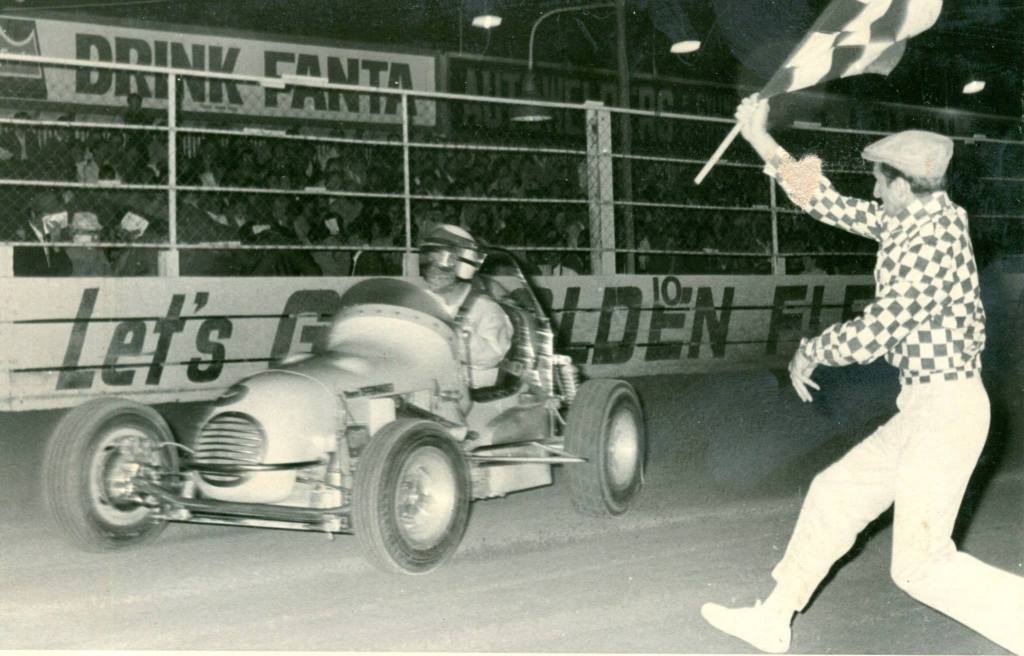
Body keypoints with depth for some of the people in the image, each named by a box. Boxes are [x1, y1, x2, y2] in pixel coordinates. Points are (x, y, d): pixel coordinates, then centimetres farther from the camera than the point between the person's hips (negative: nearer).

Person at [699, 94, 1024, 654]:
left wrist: (807, 353, -1)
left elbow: (873, 333, -20)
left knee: (920, 565, -9)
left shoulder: (928, 240, -21)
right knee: (835, 493, 16)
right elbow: (833, 206, 15)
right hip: (924, 405, 10)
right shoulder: (916, 220, 7)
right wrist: (762, 143, 15)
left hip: (944, 407, -10)